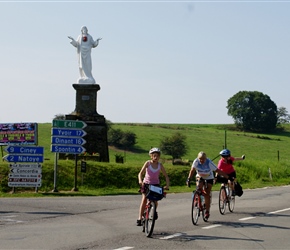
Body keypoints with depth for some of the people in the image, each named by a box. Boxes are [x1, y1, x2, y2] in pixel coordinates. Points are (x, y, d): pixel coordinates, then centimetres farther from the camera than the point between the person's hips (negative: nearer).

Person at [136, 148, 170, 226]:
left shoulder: (160, 165, -4)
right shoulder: (148, 163, -9)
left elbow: (166, 176, 0)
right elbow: (140, 173, -14)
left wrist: (167, 185, -15)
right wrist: (140, 181, -33)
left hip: (156, 184, 1)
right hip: (146, 184, -1)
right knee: (144, 199, -17)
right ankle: (139, 218, -18)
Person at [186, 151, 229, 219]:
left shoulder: (209, 163, -28)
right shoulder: (196, 161, -22)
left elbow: (218, 170, -25)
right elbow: (192, 170, -11)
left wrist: (227, 177, -27)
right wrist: (188, 179, -19)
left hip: (209, 178, -2)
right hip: (200, 177, 2)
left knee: (207, 195, -9)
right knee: (199, 186, -30)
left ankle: (207, 211, 2)